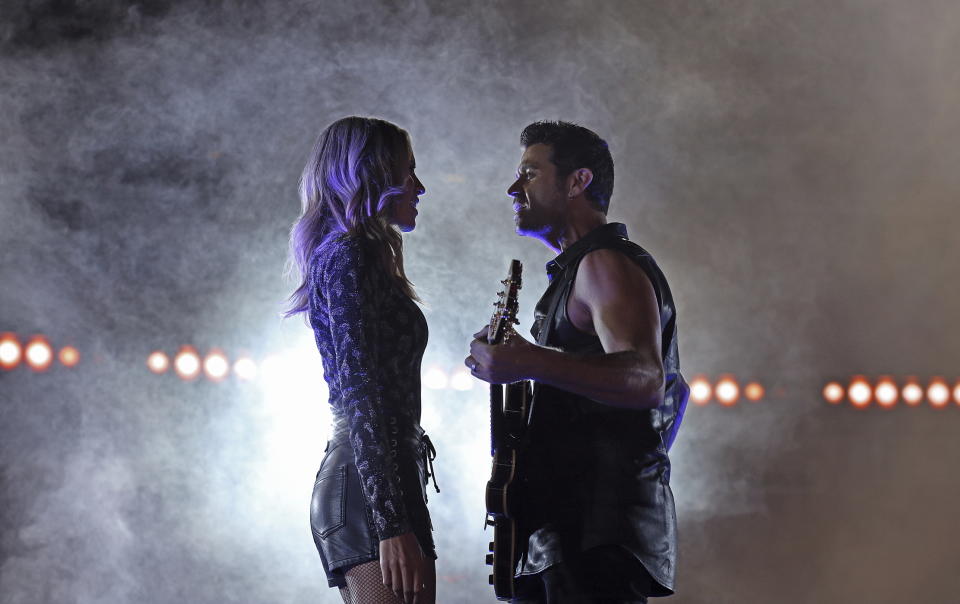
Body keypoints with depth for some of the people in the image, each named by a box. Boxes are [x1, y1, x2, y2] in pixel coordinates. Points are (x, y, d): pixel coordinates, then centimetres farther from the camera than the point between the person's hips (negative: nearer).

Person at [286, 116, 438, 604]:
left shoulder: (346, 255, 23)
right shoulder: (349, 257, -7)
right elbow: (360, 393, -16)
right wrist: (392, 524, -22)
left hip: (352, 478, 10)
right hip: (370, 487, -10)